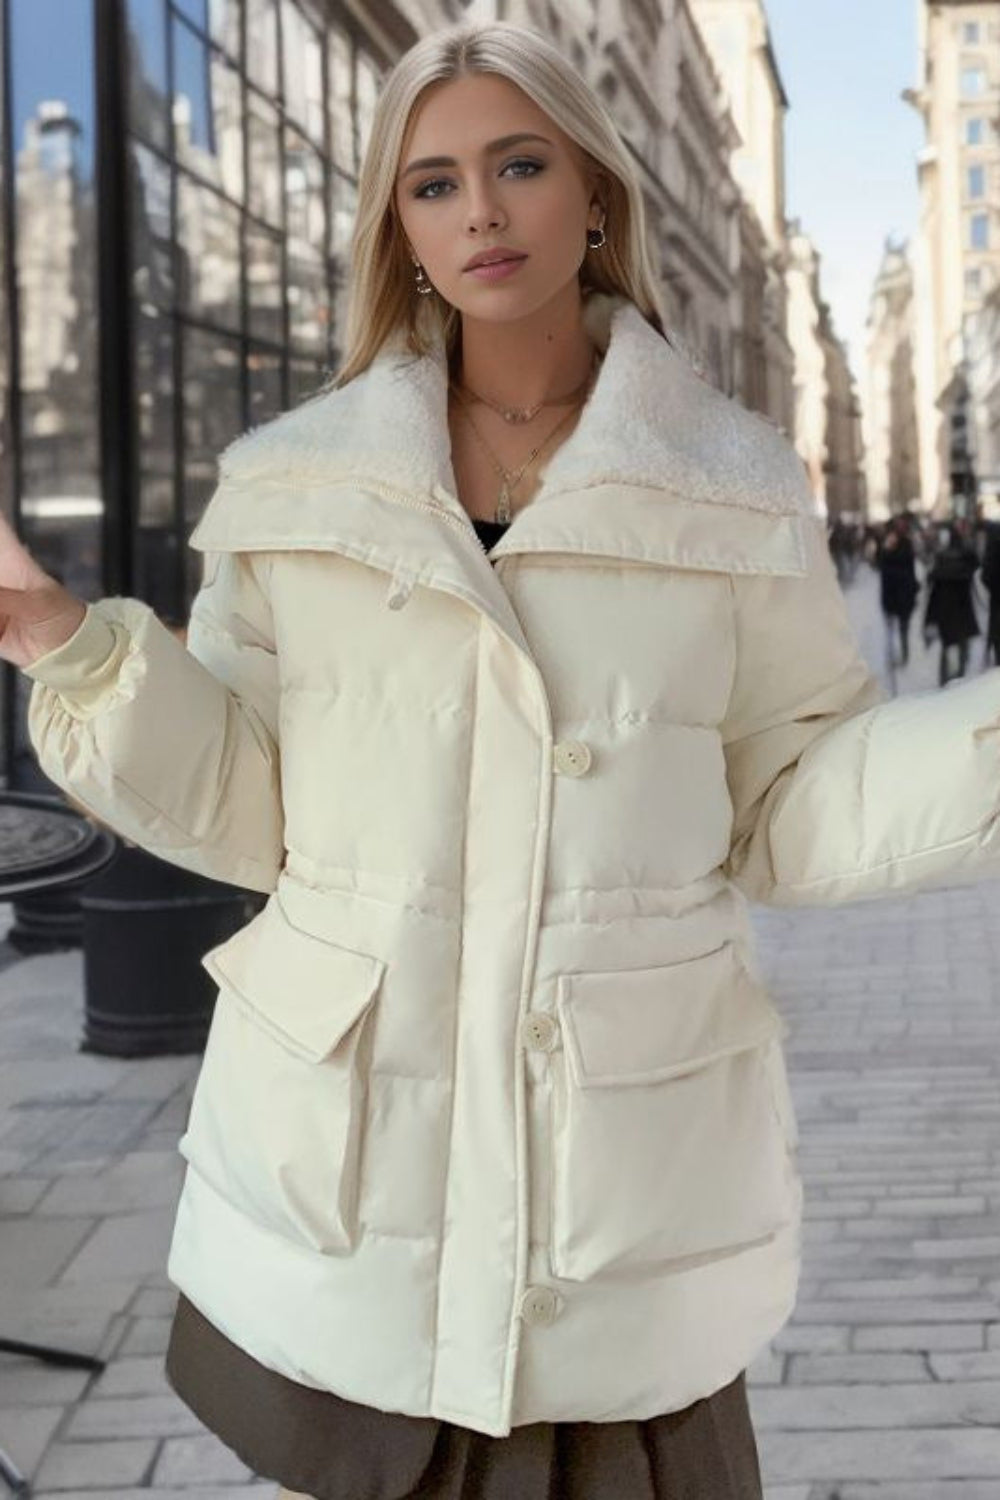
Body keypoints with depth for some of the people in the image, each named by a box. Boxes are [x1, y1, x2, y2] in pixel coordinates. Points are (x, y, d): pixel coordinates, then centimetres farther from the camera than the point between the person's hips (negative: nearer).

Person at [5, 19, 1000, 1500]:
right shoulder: (297, 486, 3)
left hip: (627, 1144, -1)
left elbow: (790, 814, 2)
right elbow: (241, 808, 3)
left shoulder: (736, 488, 1)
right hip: (346, 1143, 1)